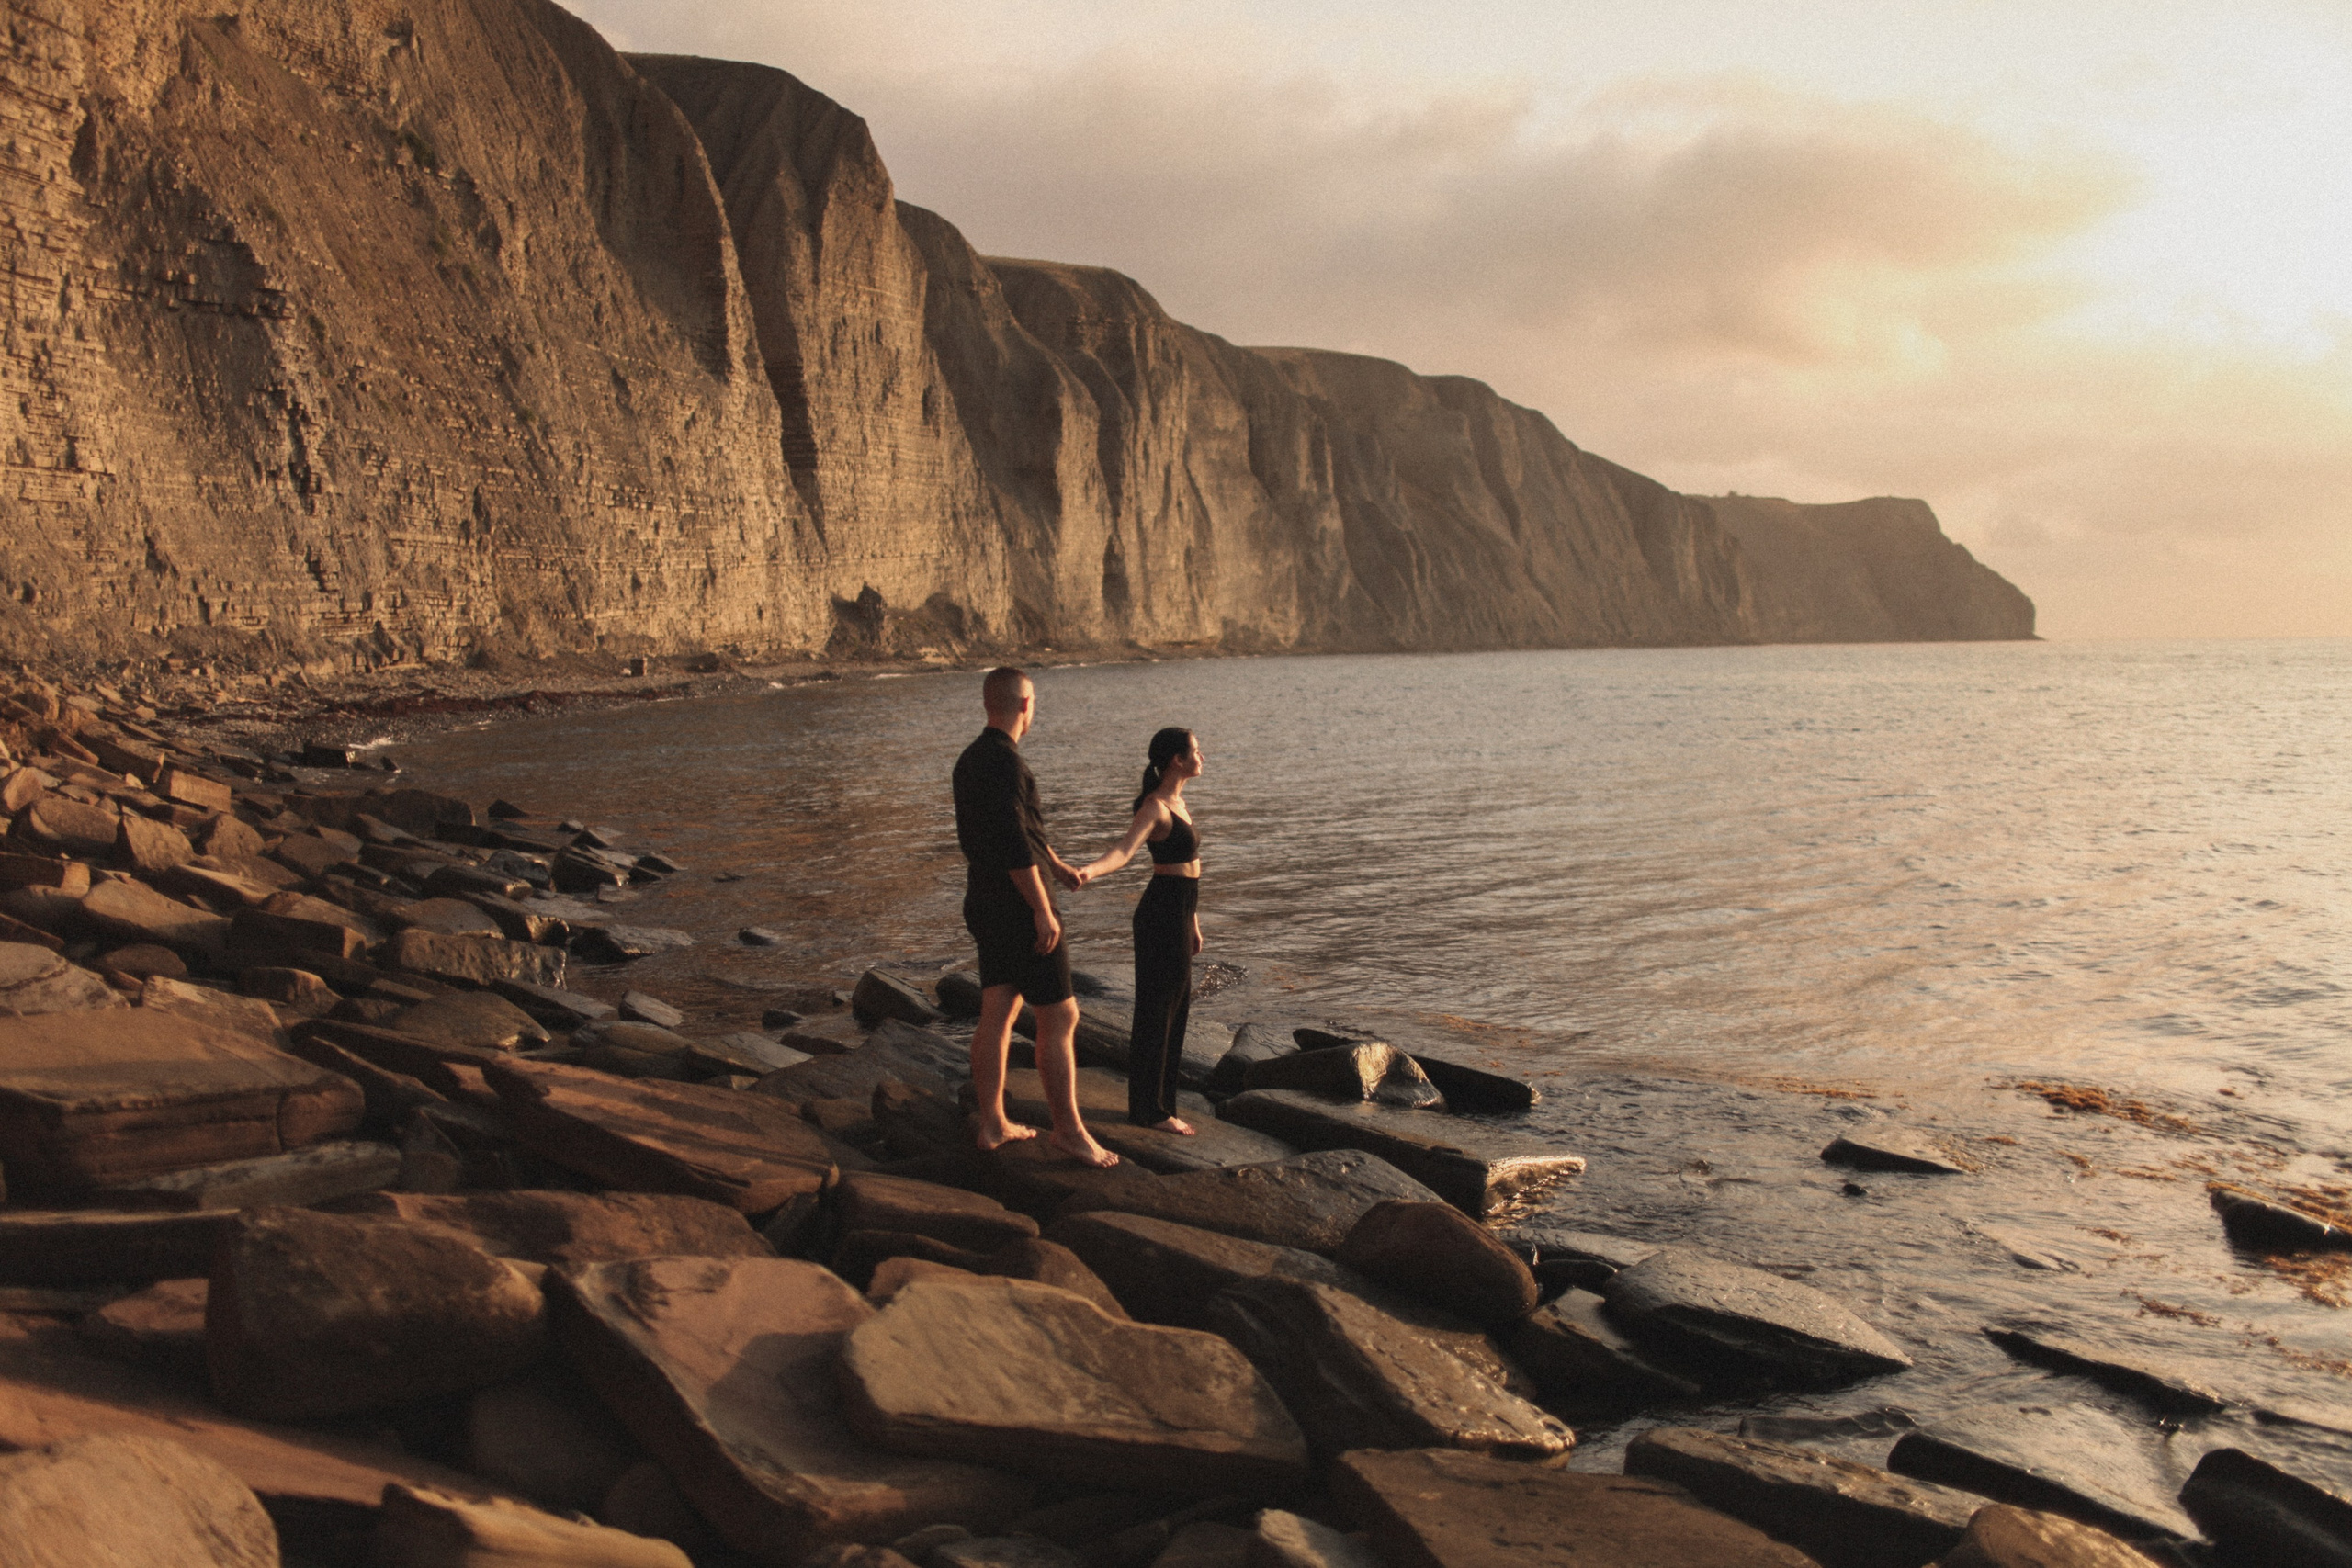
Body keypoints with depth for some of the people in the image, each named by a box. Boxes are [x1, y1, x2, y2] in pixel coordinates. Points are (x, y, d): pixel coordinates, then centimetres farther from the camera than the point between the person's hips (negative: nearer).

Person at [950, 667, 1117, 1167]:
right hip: (1019, 909, -10)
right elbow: (1013, 843, -26)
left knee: (997, 1015, 13)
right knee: (1059, 1018, -1)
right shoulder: (1006, 761, -21)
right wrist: (1043, 911, -22)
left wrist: (1057, 864, 31)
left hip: (985, 904, 10)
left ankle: (991, 1122, 18)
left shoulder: (970, 760, 11)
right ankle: (1068, 1127, 7)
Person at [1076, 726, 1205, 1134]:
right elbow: (1123, 850, -32)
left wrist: (1193, 923, 24)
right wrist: (1089, 871, -53)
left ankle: (1156, 1102, 24)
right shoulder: (1155, 807, -16)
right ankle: (1148, 1109, 8)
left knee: (1176, 1009, 15)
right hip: (1162, 916, -10)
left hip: (1178, 915, 10)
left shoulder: (1176, 802, 13)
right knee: (1156, 1010, -1)